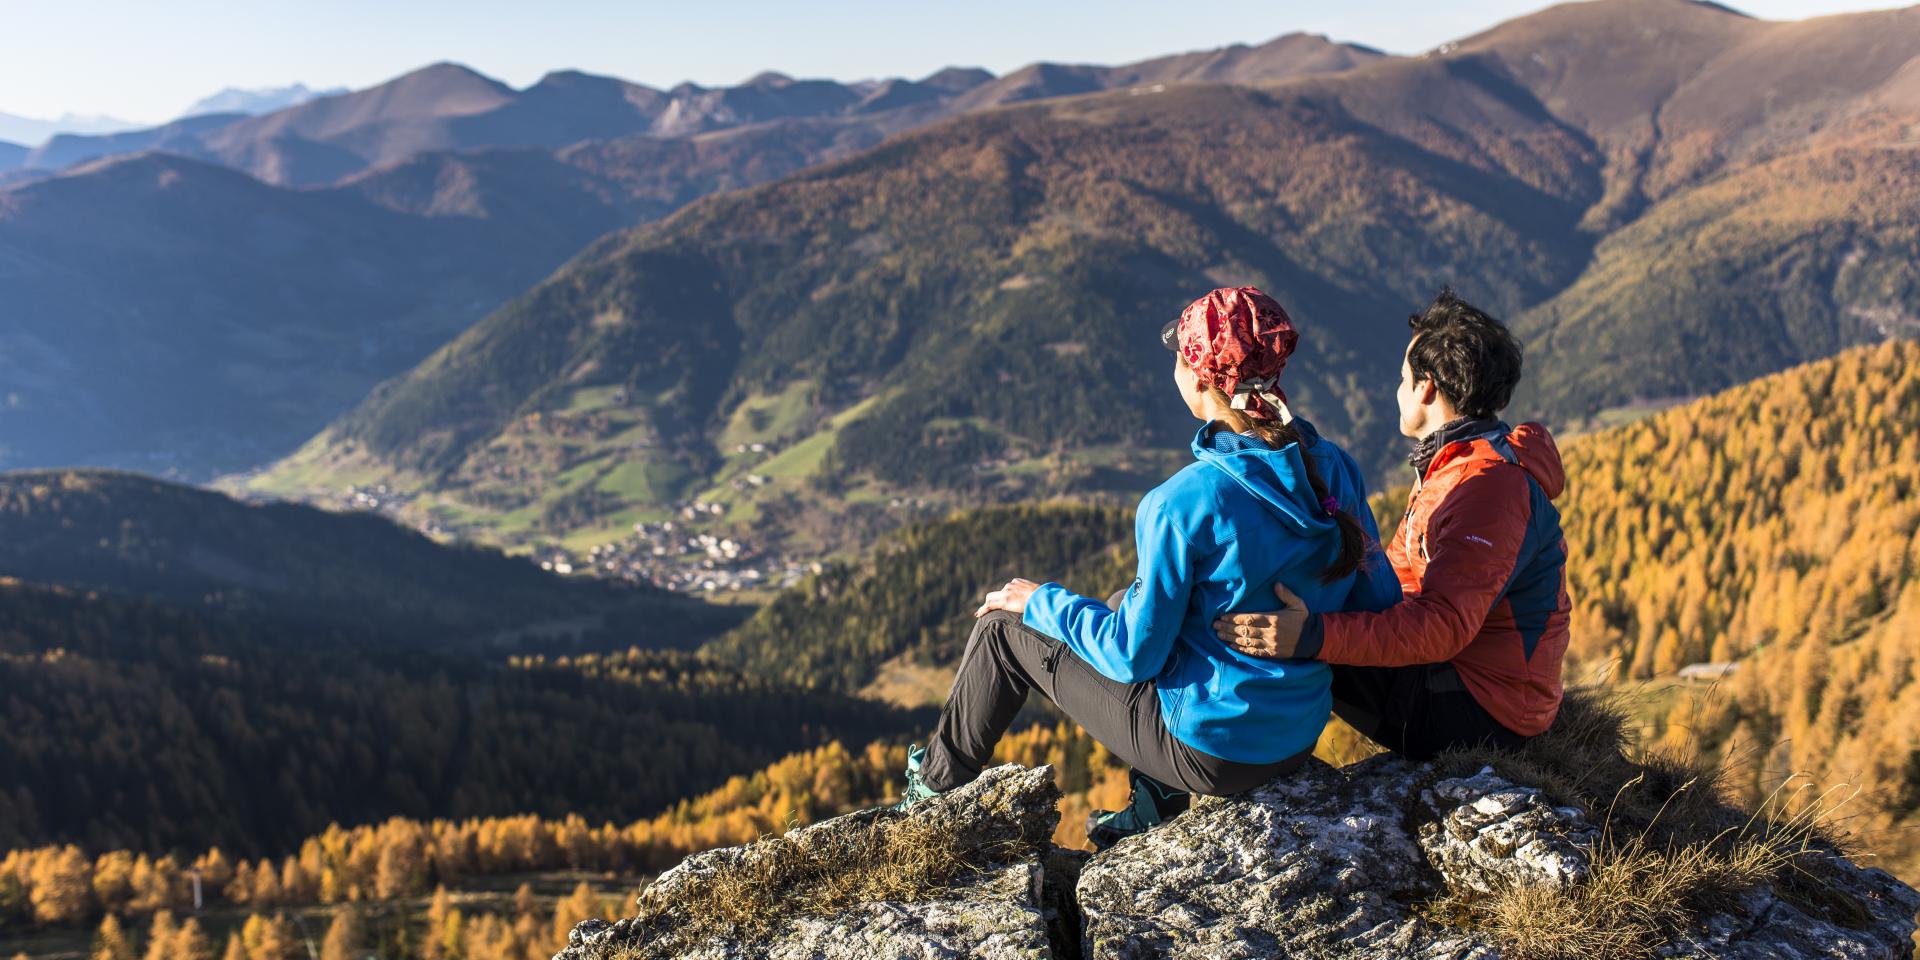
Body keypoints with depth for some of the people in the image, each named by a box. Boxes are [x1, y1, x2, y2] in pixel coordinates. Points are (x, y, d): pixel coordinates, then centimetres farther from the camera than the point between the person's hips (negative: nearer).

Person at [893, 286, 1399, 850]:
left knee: (1004, 627, 11)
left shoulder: (1183, 503, -26)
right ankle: (1161, 795, 25)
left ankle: (937, 786, 36)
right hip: (1301, 737, 7)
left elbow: (1134, 655, -17)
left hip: (1209, 746, -6)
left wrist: (1042, 603, -1)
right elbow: (1381, 605, 2)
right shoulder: (1335, 470, -7)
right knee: (1125, 601, 28)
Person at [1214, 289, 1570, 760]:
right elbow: (1396, 573, 13)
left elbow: (1444, 624, -36)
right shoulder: (1455, 465, 11)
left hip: (1482, 714, -10)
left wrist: (1316, 636, -47)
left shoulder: (1488, 487, -24)